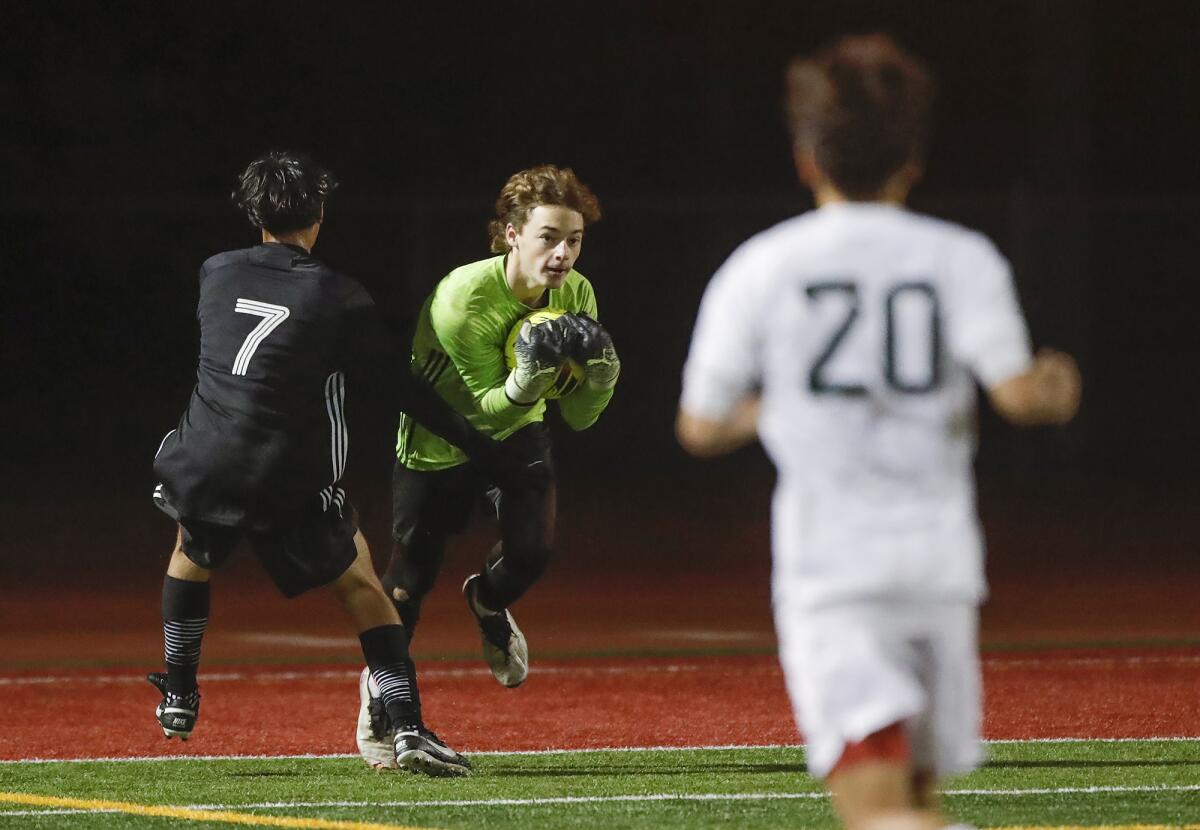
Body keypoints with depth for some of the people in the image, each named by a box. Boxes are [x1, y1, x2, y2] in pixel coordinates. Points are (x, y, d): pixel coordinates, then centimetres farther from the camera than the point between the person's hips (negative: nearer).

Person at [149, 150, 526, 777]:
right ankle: (407, 730, -5)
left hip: (204, 468, 3)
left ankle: (177, 700, 39)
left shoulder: (216, 274, 7)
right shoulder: (336, 298, -5)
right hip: (289, 485, -3)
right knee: (359, 582, 10)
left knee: (192, 549, 34)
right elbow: (398, 389, -2)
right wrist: (473, 442, 9)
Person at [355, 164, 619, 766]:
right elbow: (484, 406, -29)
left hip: (514, 432, 4)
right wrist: (531, 373, -47)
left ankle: (488, 603, 21)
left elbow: (578, 418, -13)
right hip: (438, 441, -4)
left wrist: (600, 369, -33)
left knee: (532, 548, -18)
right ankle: (381, 693, 33)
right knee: (410, 581, 4)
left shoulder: (575, 296, -17)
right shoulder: (462, 298, -34)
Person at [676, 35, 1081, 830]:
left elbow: (700, 428, 8)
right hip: (941, 558, 2)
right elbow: (1018, 391, -6)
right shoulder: (963, 258, 5)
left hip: (829, 563, -2)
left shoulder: (758, 270, 4)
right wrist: (1058, 385, 17)